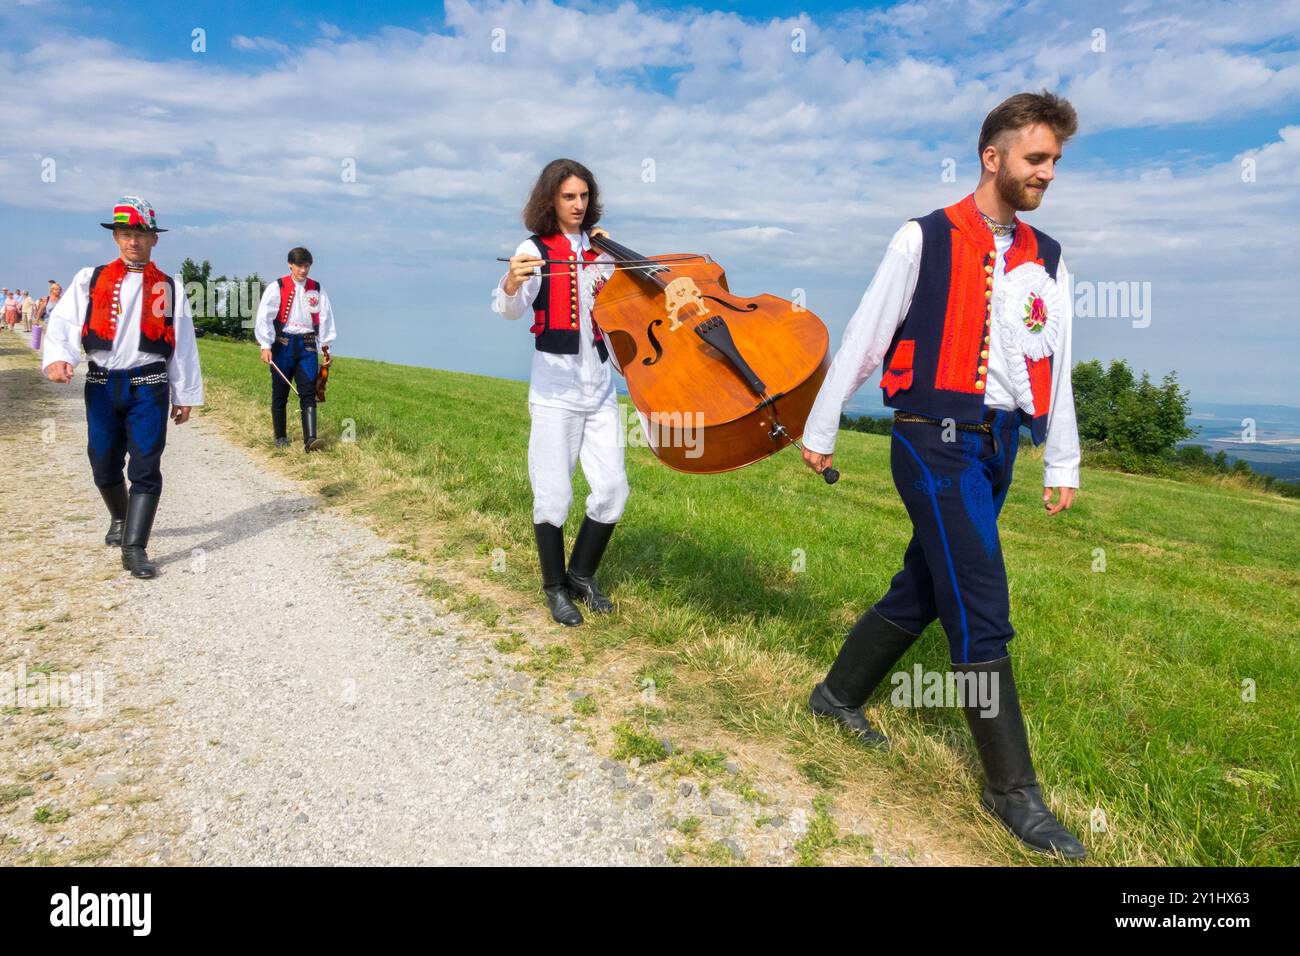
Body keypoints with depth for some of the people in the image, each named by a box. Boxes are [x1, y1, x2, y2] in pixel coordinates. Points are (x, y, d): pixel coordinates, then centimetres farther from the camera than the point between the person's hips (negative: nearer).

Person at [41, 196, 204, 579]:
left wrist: (185, 395, 7)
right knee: (104, 467, 11)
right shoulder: (90, 279, 8)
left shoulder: (169, 286, 7)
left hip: (148, 386, -1)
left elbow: (183, 343, 8)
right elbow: (64, 320, -3)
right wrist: (57, 357, -24)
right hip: (102, 385, 2)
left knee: (145, 468, -8)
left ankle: (134, 548, -5)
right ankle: (120, 517, 39)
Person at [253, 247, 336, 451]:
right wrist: (265, 346, -10)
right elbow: (264, 317, -4)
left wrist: (325, 344, 8)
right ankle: (280, 437, 20)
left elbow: (325, 317, 12)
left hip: (307, 346, 1)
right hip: (283, 344, -1)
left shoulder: (317, 289, 8)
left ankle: (310, 439, -18)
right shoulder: (277, 287, -1)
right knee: (280, 393, 6)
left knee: (308, 393, -10)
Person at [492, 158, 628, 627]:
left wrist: (609, 256, 1)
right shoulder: (535, 249, -4)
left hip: (600, 389, 5)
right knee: (553, 495, -2)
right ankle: (555, 588, 18)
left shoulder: (599, 247, 9)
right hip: (554, 390, -4)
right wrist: (512, 281, -41)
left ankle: (582, 574, 24)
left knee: (613, 490, 3)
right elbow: (508, 308, -19)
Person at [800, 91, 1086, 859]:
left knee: (923, 589, 14)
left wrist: (1063, 463, 16)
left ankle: (840, 694, 35)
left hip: (997, 449, 7)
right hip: (937, 442, -7)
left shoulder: (1048, 258, 13)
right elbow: (863, 339, -2)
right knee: (983, 613, -7)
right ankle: (1012, 788, 5)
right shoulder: (925, 240, -5)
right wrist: (821, 430, 0)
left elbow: (1056, 366, 16)